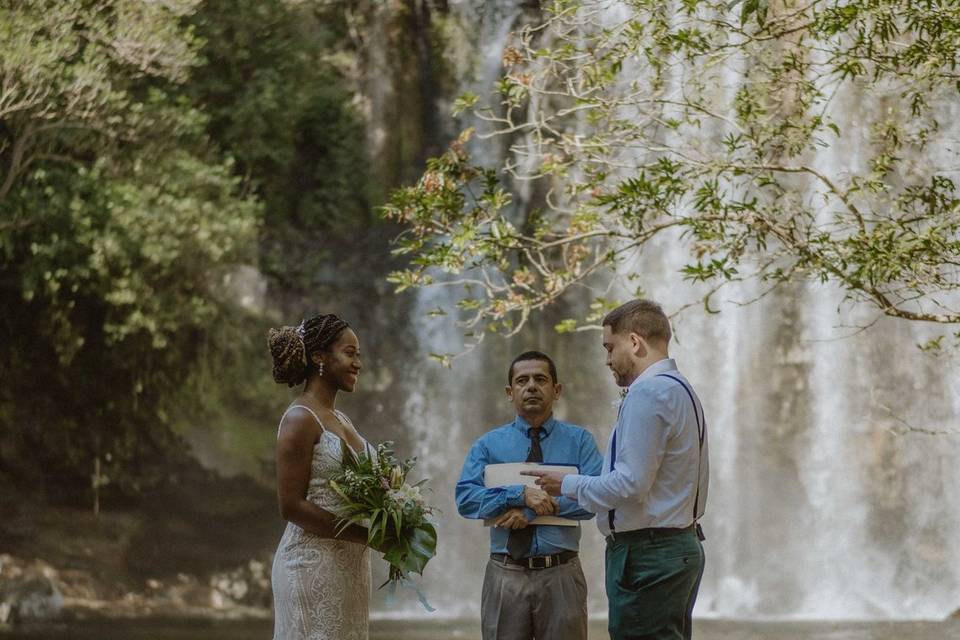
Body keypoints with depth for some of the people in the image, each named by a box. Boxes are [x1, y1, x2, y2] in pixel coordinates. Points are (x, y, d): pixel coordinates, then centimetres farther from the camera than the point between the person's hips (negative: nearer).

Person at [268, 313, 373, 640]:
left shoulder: (340, 419, 15)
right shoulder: (300, 420, -11)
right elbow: (291, 506, -16)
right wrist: (365, 534, -18)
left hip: (350, 565, 8)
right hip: (314, 564, -8)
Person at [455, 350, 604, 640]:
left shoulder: (579, 440, 5)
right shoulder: (488, 444, 7)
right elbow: (465, 498, -6)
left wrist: (532, 510, -16)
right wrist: (520, 494, -19)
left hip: (561, 575, 0)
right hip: (505, 575, 1)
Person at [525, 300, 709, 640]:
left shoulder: (649, 393, -15)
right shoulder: (682, 389, 17)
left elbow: (630, 484, -20)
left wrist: (568, 485, -7)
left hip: (646, 553, -10)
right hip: (682, 544, 10)